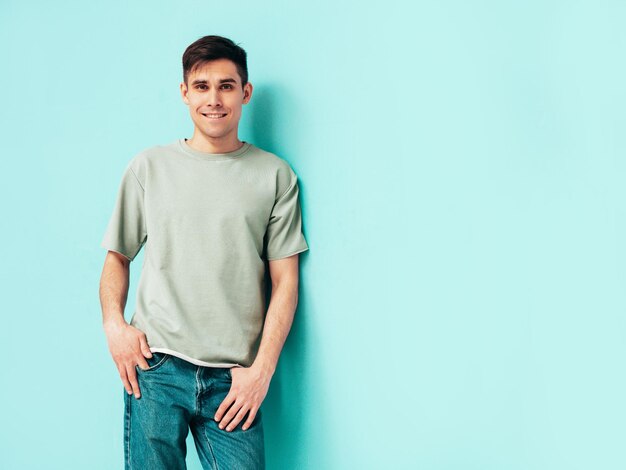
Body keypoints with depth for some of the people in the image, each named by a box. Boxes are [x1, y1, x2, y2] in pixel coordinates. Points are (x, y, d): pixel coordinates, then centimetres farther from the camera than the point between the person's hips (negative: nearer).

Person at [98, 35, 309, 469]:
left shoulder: (275, 176, 5)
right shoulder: (149, 167, 9)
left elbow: (285, 281, 3)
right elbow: (118, 257, 15)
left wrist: (262, 369, -5)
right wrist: (113, 323, -3)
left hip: (234, 377, 0)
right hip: (156, 367, 1)